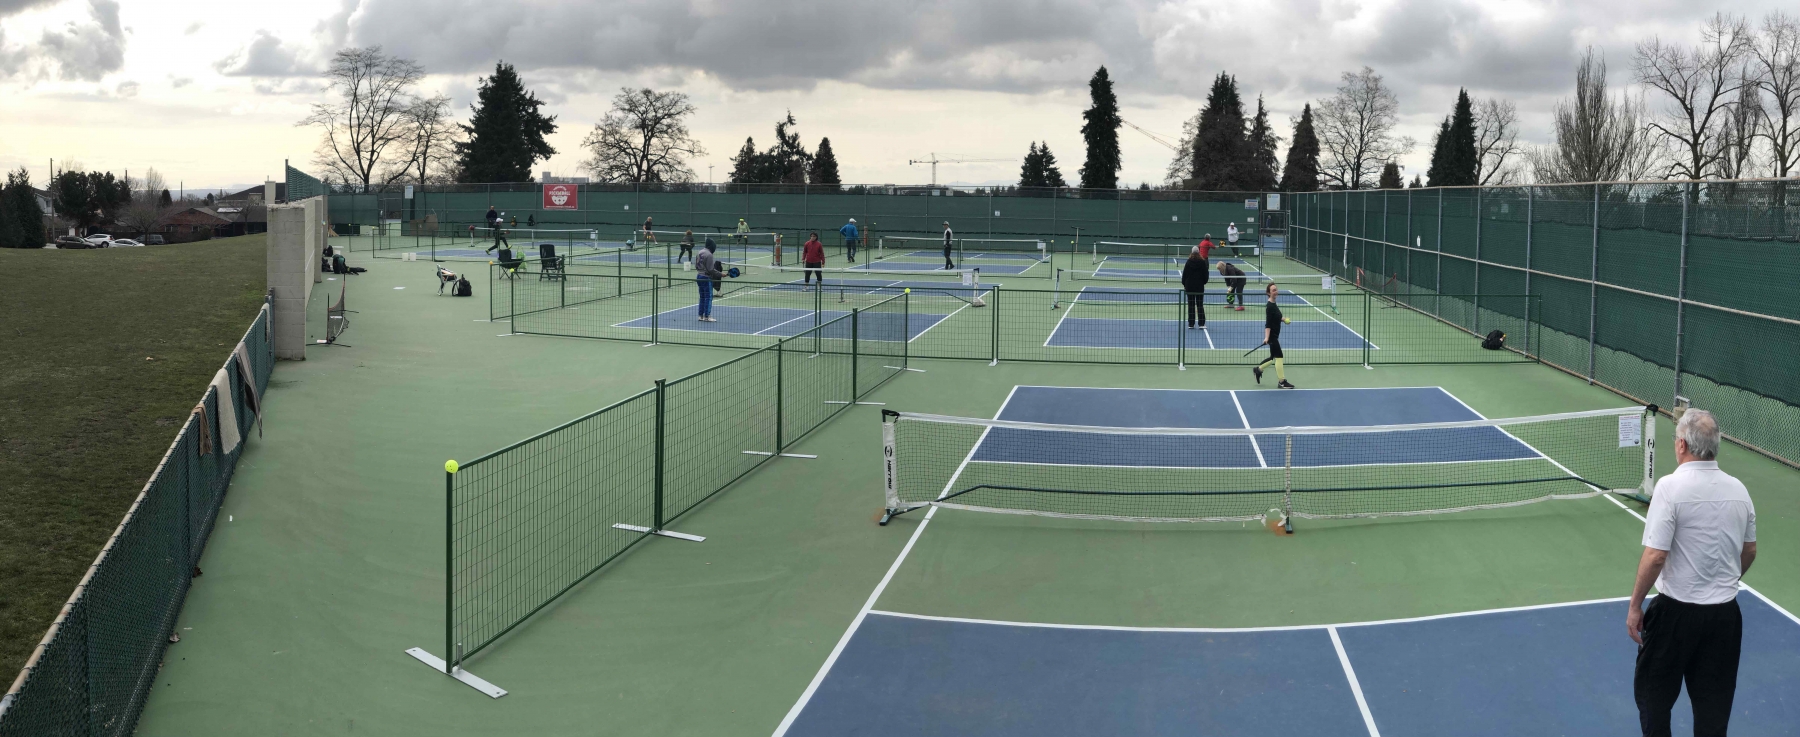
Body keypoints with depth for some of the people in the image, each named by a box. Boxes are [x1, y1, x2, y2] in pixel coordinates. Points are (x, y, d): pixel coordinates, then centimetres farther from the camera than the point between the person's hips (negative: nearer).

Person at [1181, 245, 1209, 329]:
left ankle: (1191, 324, 6)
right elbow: (1205, 274, -2)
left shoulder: (1189, 262, -5)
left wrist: (1184, 284, 8)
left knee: (1191, 305, 6)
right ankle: (1201, 323, 0)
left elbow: (1184, 274, -2)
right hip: (1200, 286, -1)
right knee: (1200, 305, 4)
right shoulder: (1202, 262, -7)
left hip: (1189, 286, 1)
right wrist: (1204, 282, 13)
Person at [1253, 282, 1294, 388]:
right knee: (1278, 357, -6)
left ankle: (1258, 370, 34)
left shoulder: (1273, 304, 9)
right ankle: (1282, 382, 0)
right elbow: (1268, 324, -24)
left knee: (1274, 358, 17)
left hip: (1275, 336, 9)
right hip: (1271, 335, -9)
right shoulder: (1270, 306, -18)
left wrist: (1283, 319, 10)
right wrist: (1266, 337, -32)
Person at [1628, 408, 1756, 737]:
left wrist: (1635, 605, -9)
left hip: (1676, 611, -5)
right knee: (1714, 704, 13)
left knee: (1653, 695, 13)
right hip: (1725, 612, 5)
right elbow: (1749, 553, 13)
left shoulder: (1671, 487, -16)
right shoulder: (1738, 489, 1)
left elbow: (1655, 556, -20)